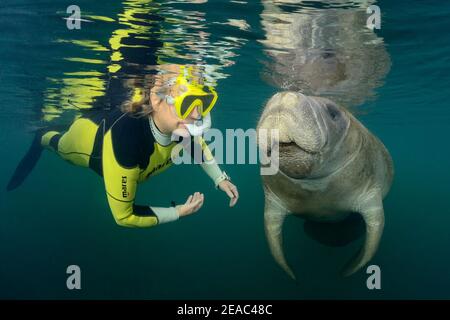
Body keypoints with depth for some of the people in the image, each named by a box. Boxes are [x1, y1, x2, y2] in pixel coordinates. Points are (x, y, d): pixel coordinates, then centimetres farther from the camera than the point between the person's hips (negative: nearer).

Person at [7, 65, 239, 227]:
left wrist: (220, 179, -16)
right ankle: (43, 139, 63)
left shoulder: (180, 125, -36)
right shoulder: (126, 138, -52)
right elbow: (123, 216, -40)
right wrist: (179, 211, -35)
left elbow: (199, 145, -7)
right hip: (90, 134, -3)